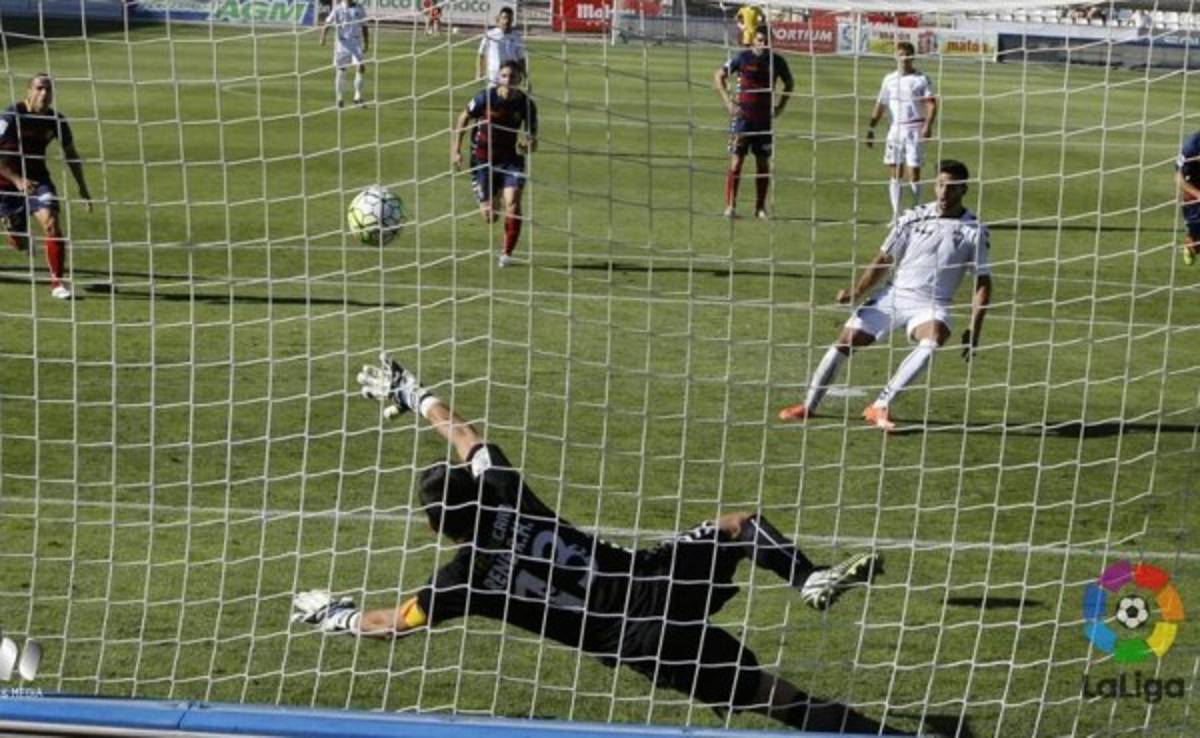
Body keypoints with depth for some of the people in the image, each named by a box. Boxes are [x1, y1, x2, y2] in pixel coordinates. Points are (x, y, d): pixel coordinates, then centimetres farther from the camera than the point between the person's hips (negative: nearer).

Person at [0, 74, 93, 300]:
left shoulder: (56, 120, -8)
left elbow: (71, 154, 9)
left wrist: (82, 187, 7)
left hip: (37, 178, 2)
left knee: (51, 223, -22)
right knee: (18, 245, 4)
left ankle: (57, 283, -10)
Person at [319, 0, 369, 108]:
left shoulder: (360, 9, 7)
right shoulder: (337, 9, 0)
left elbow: (364, 27, 14)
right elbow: (327, 24, -5)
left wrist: (366, 44, 7)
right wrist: (323, 37, -22)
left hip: (357, 43, 1)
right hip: (342, 44, -1)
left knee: (361, 68, -13)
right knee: (340, 71, 0)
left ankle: (358, 97, -6)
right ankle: (339, 99, 12)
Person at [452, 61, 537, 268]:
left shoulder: (526, 103, -9)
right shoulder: (486, 97, -12)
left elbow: (533, 138, -3)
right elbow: (463, 119, 2)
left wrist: (528, 145, -27)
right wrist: (455, 150, -1)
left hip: (511, 159, 0)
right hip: (483, 159, 0)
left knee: (512, 203, -22)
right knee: (489, 216, 2)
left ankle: (507, 253, -7)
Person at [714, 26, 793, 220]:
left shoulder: (777, 61, 2)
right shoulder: (742, 58, -5)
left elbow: (789, 83, 19)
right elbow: (719, 76, 3)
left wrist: (780, 106, 8)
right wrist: (728, 102, -6)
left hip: (766, 119, 3)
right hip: (742, 117, -3)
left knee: (764, 164, 5)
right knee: (736, 161, -6)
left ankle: (760, 208, 12)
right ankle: (730, 206, -2)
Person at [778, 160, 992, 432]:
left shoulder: (974, 231, -3)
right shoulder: (914, 217, 3)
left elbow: (983, 283, 0)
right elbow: (883, 260, 9)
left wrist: (974, 330, -9)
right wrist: (856, 291, -6)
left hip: (931, 305, -2)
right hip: (894, 295, 2)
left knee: (932, 341, -35)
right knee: (844, 343, -6)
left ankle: (880, 407, -28)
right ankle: (808, 406, 14)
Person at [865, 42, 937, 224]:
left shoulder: (921, 80, -1)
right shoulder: (889, 80, 12)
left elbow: (932, 104, -8)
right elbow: (880, 106, 17)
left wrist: (927, 125, -21)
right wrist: (871, 128, 12)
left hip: (915, 129, -4)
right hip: (895, 129, 4)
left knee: (914, 171, -6)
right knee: (895, 173, 3)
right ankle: (896, 214, 8)